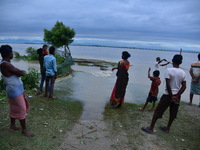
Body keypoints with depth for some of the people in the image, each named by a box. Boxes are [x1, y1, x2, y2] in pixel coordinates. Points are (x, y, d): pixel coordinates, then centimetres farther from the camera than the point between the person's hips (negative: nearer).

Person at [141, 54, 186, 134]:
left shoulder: (169, 70, -15)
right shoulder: (183, 73, 1)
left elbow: (168, 84, -20)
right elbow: (184, 86, -2)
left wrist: (171, 96, -11)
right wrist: (176, 96, -5)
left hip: (168, 95, -5)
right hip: (177, 95, 6)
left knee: (158, 111, 3)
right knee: (173, 113, 17)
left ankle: (151, 128, 9)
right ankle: (167, 128, 31)